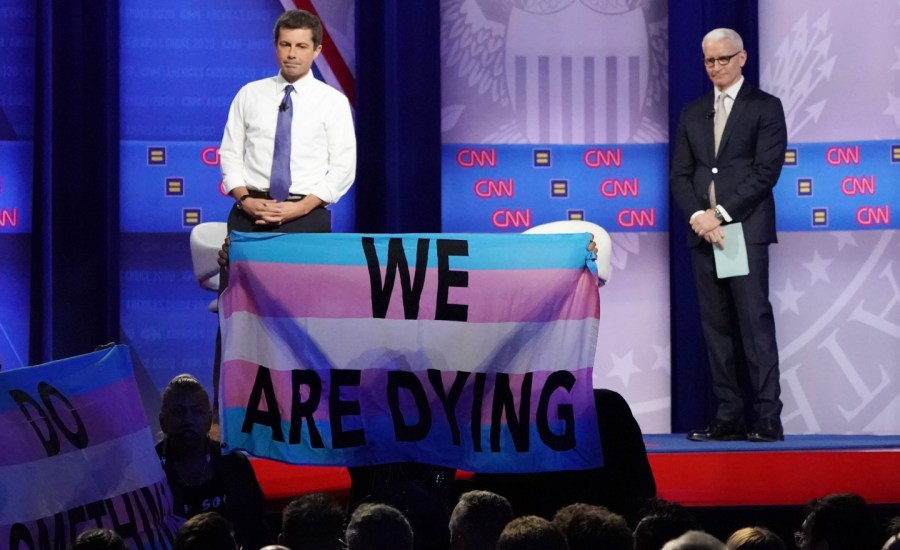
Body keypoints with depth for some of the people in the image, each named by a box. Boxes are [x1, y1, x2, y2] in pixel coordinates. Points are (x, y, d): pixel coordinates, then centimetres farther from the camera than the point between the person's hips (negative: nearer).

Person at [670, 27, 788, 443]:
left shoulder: (765, 108, 3)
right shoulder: (692, 113, 17)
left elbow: (766, 171, -7)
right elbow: (680, 175, 12)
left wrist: (721, 214, -13)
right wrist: (697, 216, -7)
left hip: (746, 231, -5)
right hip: (702, 233, 5)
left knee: (755, 323, -9)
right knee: (716, 327, 4)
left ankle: (767, 419, -10)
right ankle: (728, 417, 5)